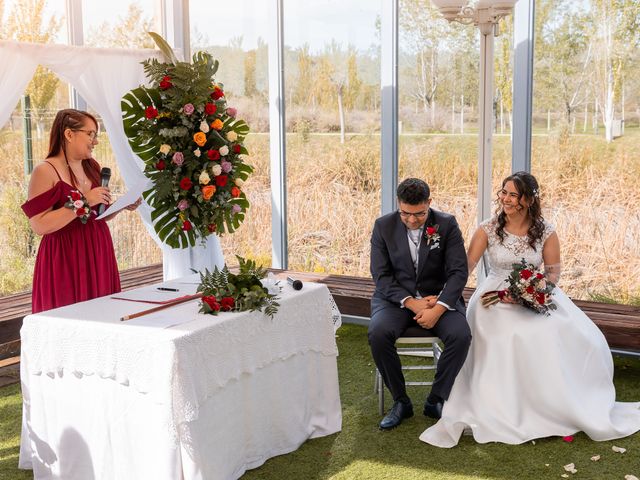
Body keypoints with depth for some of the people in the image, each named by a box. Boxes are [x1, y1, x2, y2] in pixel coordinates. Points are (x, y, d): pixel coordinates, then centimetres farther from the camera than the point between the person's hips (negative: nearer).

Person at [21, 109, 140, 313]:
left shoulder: (92, 166, 11)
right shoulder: (45, 171, -10)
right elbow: (40, 225, -19)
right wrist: (83, 202, -21)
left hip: (98, 256, 6)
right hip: (65, 261, -6)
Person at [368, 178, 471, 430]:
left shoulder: (447, 225, -4)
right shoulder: (383, 226, -3)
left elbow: (458, 272, -9)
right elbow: (381, 274, -7)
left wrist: (438, 309, -23)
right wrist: (412, 303, -21)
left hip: (438, 298, 0)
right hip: (397, 297, 0)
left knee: (461, 335, -28)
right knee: (378, 333, -30)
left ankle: (436, 401, -6)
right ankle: (401, 402, -9)